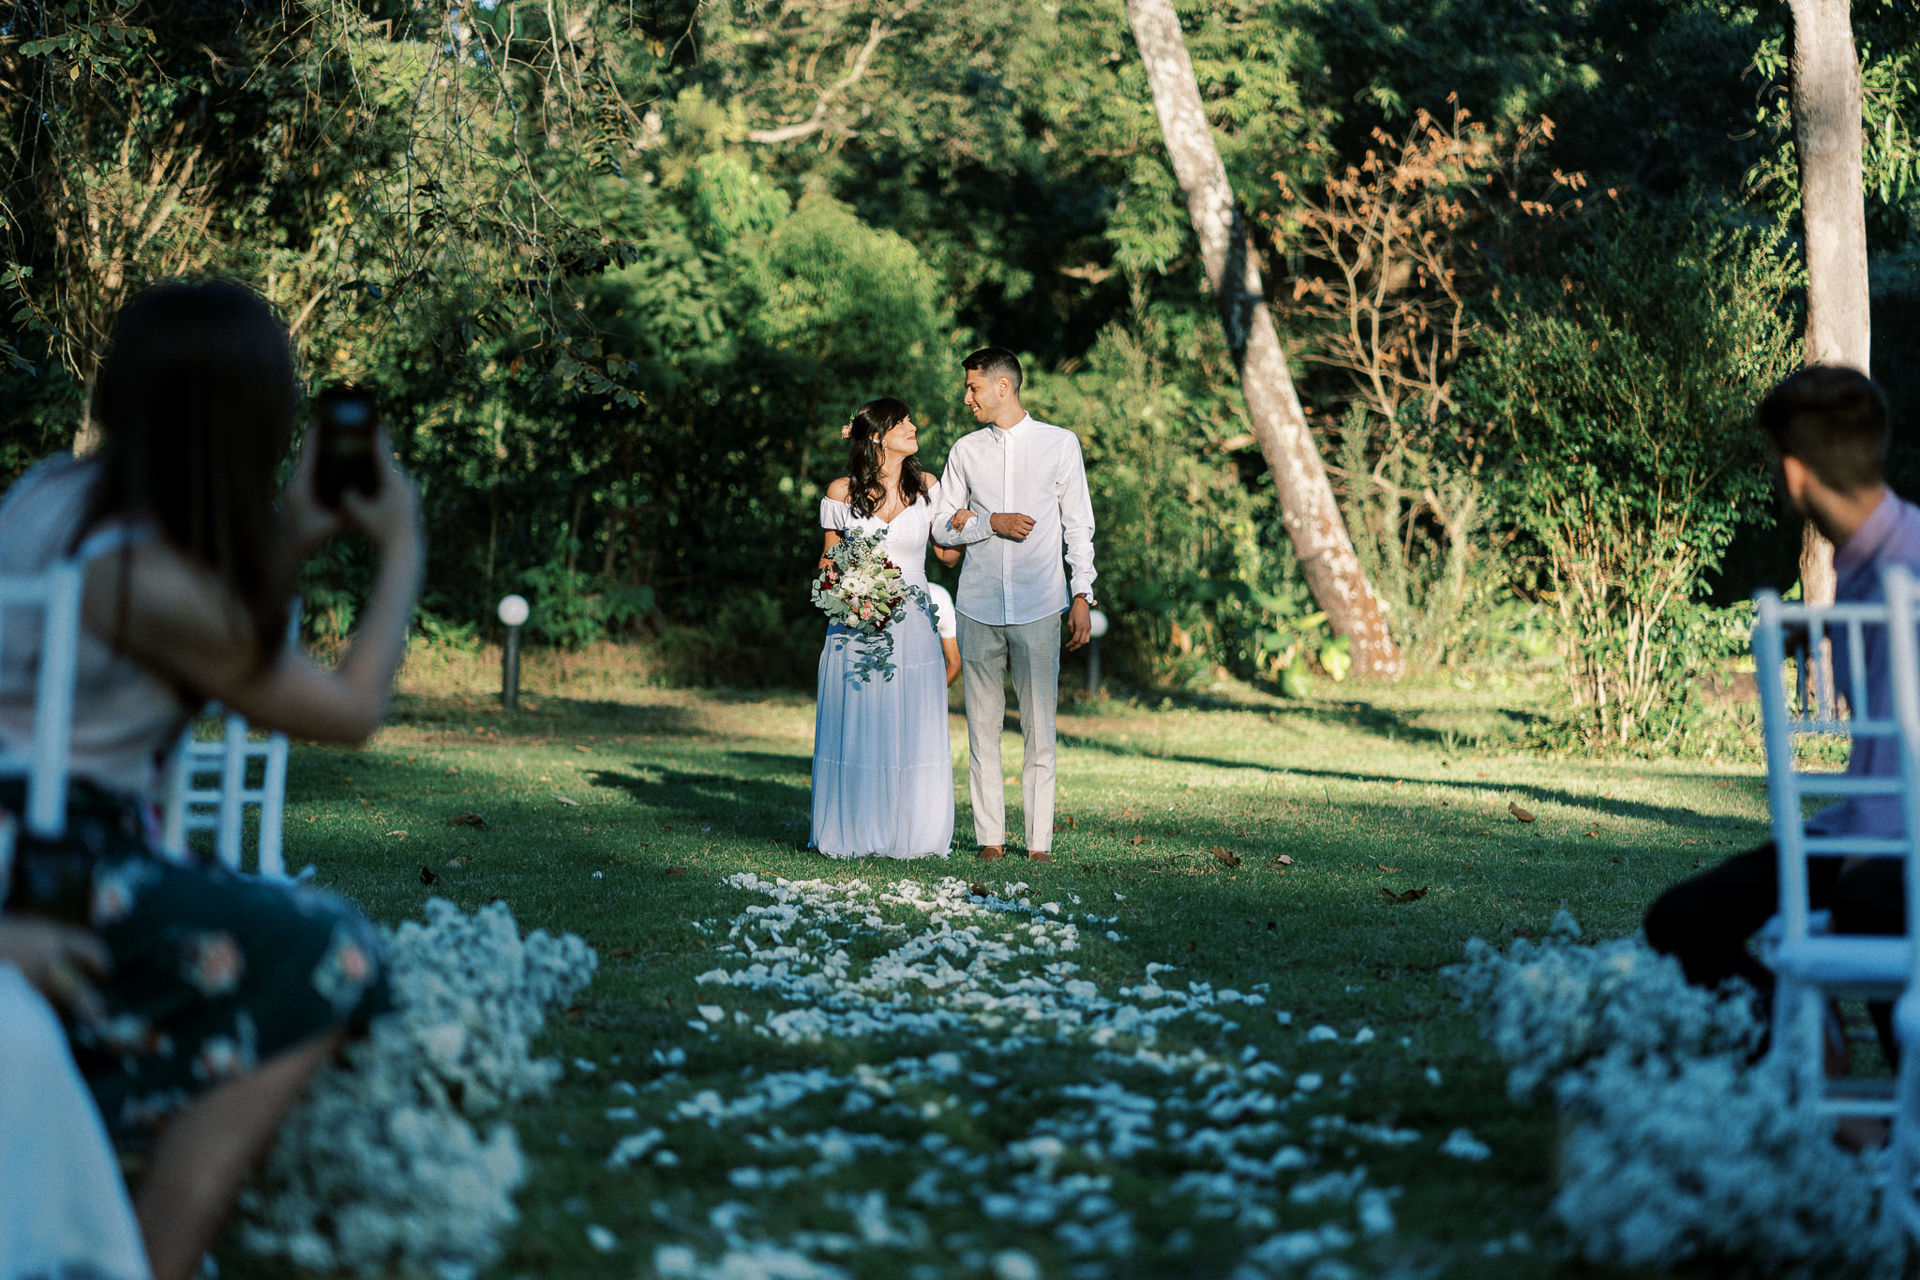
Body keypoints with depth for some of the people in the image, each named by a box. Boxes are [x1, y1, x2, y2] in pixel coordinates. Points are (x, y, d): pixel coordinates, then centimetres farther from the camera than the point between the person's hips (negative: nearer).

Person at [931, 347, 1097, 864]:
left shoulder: (1060, 444, 5)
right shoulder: (965, 450, 10)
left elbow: (1079, 526, 6)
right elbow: (942, 527, 11)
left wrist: (1082, 595, -1)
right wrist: (991, 522, -7)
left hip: (1038, 607, -2)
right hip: (978, 606, 2)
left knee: (1040, 728, -3)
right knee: (983, 726, 3)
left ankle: (1039, 841, 1)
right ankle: (989, 837, 8)